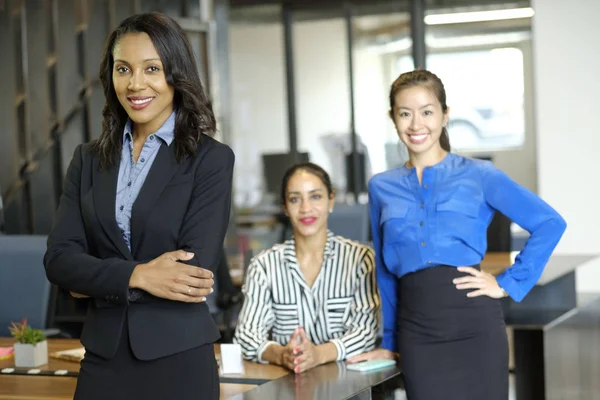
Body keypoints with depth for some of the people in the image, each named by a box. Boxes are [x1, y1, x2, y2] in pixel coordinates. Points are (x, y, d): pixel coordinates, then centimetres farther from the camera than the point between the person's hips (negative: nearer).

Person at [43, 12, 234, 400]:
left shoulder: (211, 159, -6)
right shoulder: (89, 158, 7)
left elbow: (195, 272, -15)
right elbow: (58, 258, -2)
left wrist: (96, 281, -8)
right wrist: (135, 275, -17)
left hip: (177, 362, -3)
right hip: (103, 359, 3)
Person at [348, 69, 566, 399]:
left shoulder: (478, 175, 2)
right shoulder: (381, 187, 11)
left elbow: (550, 224, 1)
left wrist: (508, 284, -3)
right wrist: (389, 342, 18)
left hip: (475, 325, -2)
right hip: (417, 332, 2)